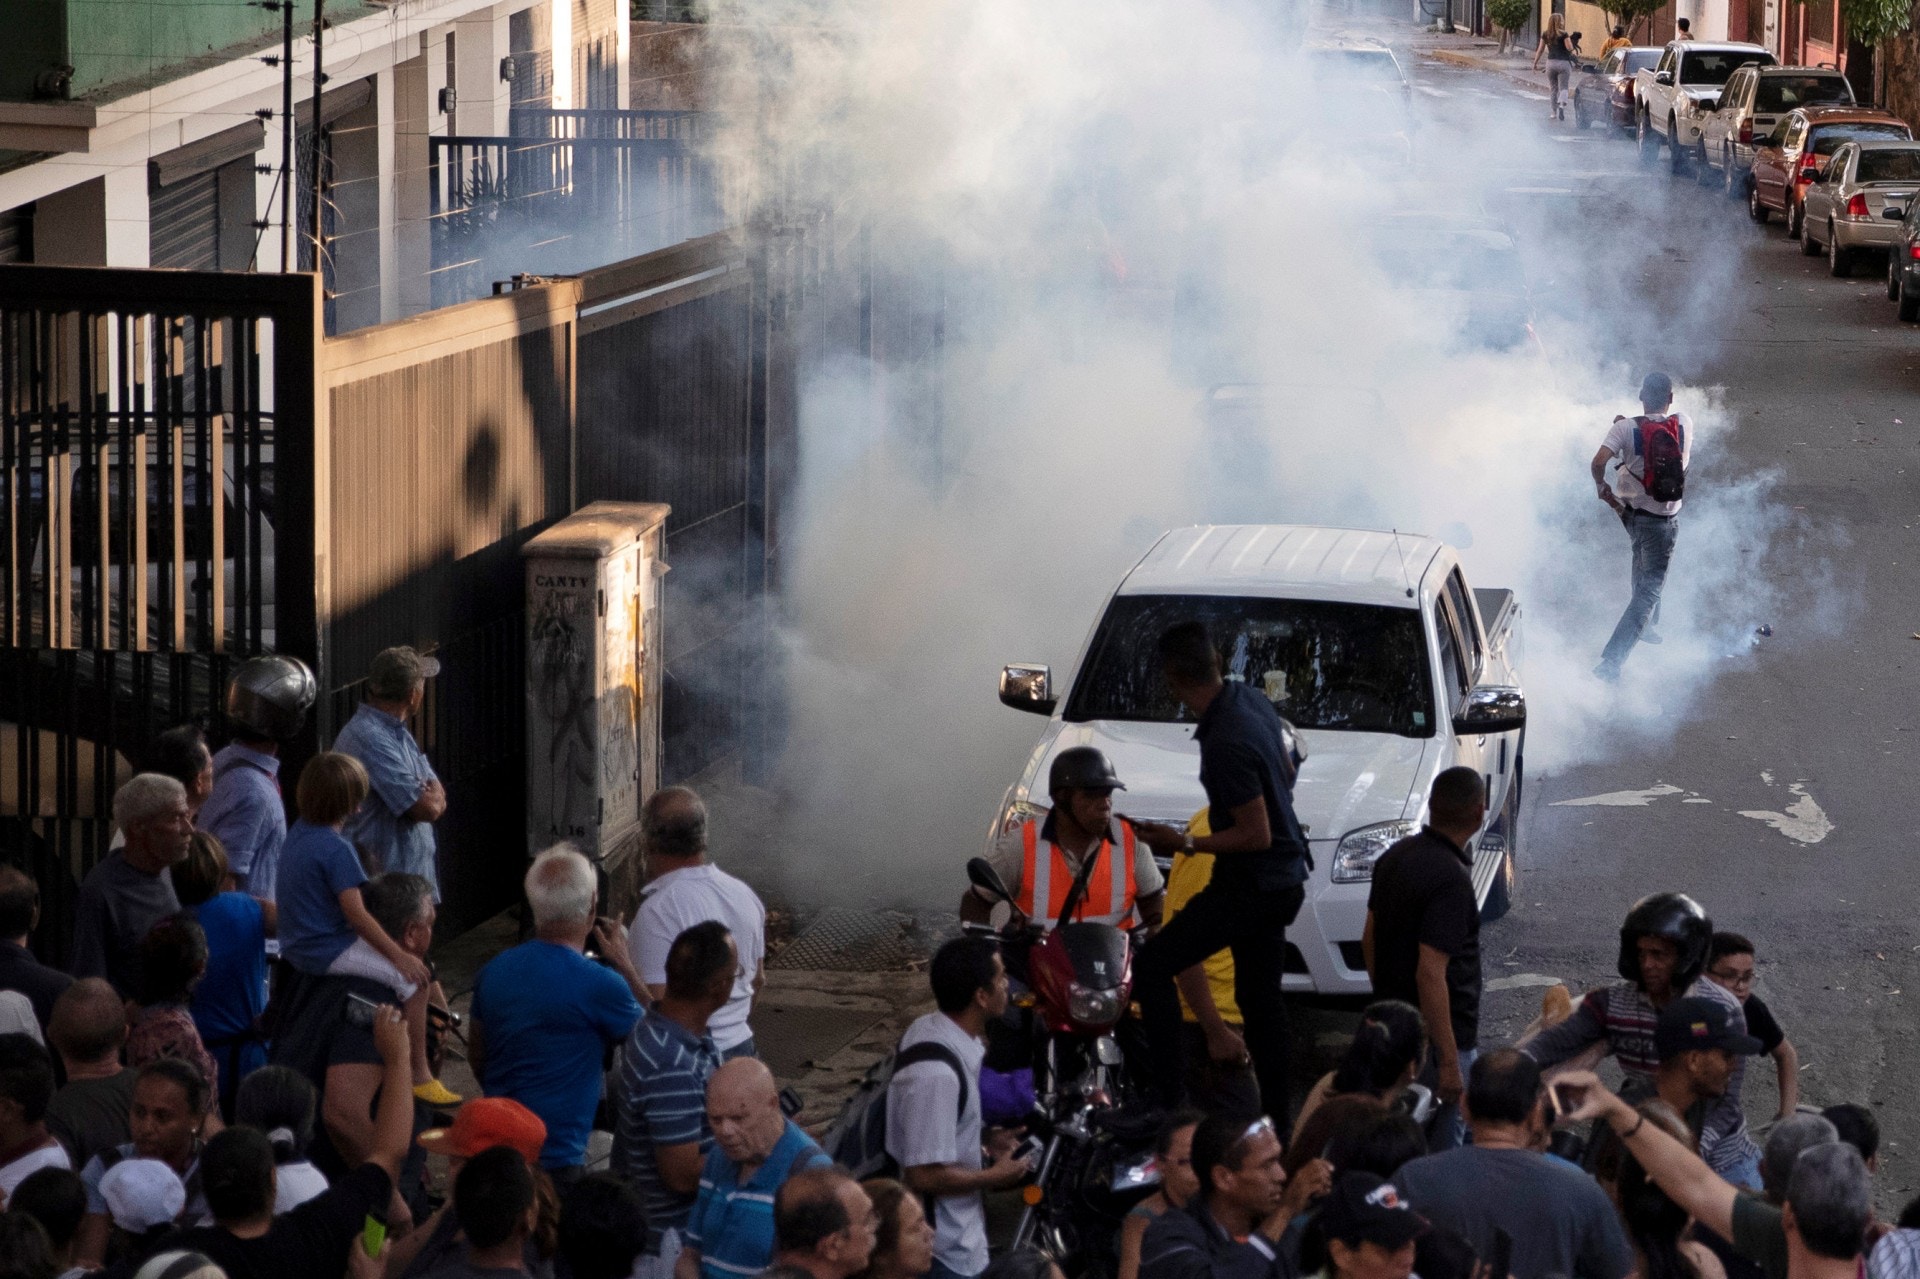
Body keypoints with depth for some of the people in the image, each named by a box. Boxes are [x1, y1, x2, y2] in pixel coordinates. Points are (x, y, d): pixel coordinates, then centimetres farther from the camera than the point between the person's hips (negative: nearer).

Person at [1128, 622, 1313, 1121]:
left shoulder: (1225, 745, -28)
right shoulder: (1252, 700, 0)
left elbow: (1257, 835, -24)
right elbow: (1286, 771, 16)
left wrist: (1186, 844, -17)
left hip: (1252, 886, -10)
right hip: (1285, 878, 10)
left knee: (1152, 965, -8)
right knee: (1260, 994, 18)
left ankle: (1168, 1095, -12)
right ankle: (1275, 1114, 25)